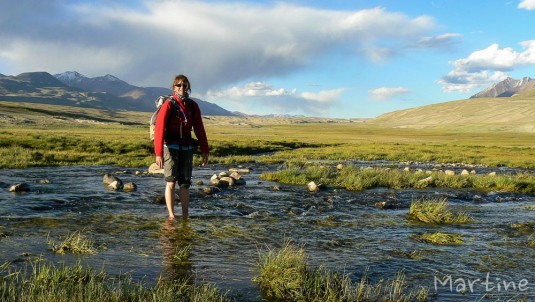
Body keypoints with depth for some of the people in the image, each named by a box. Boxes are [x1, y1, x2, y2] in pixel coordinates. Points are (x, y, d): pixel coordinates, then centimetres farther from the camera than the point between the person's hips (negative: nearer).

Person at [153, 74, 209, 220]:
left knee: (185, 184, 7)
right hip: (171, 147, -4)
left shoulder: (193, 106, 5)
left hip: (186, 148, 4)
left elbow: (199, 129, 9)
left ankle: (185, 216, 12)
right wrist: (158, 153, -22)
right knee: (171, 182, -3)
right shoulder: (168, 105, -9)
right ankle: (171, 215, 3)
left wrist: (204, 151, 6)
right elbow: (159, 129, -15)